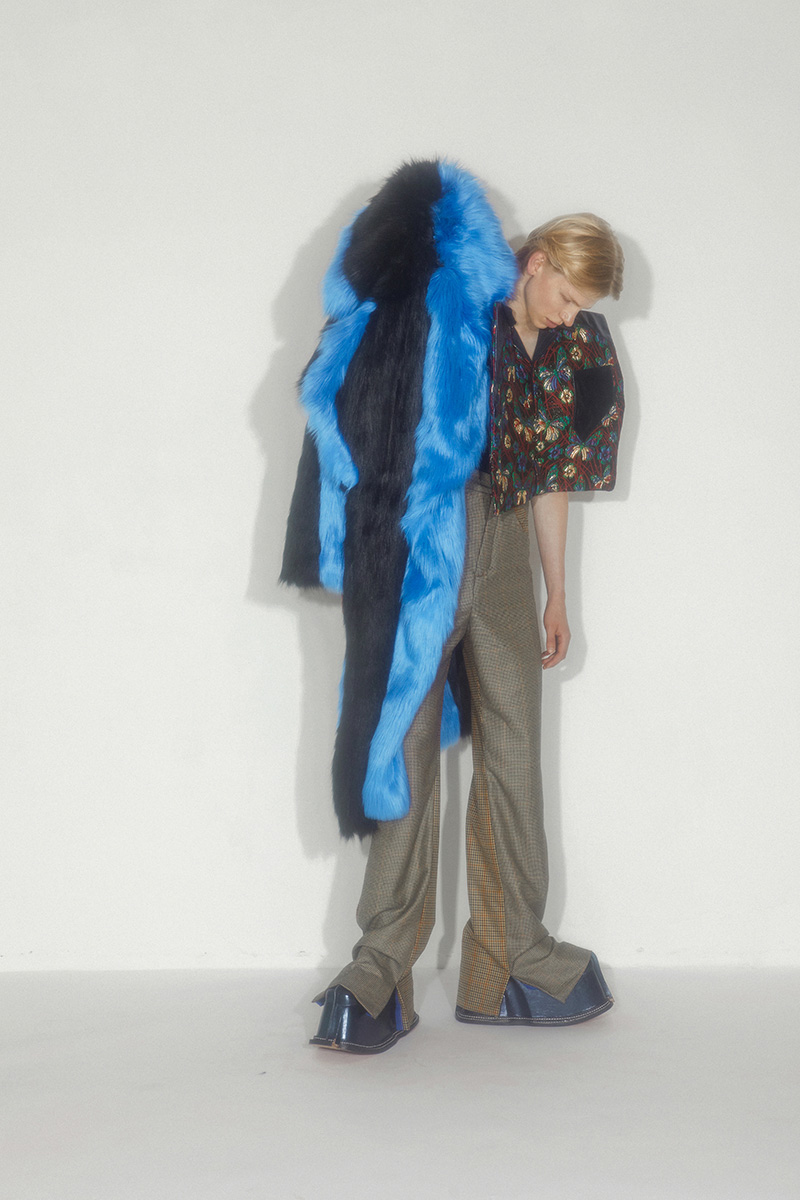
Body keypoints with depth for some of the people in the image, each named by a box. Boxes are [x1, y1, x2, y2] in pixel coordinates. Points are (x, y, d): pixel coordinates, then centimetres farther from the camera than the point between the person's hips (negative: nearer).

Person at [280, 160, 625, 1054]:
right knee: (408, 744, -5)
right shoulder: (455, 306, -5)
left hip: (502, 556, 6)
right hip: (421, 553, -6)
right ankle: (384, 966, 0)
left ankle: (511, 956, 17)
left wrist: (556, 594, 19)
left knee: (512, 750, 7)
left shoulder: (571, 354, 11)